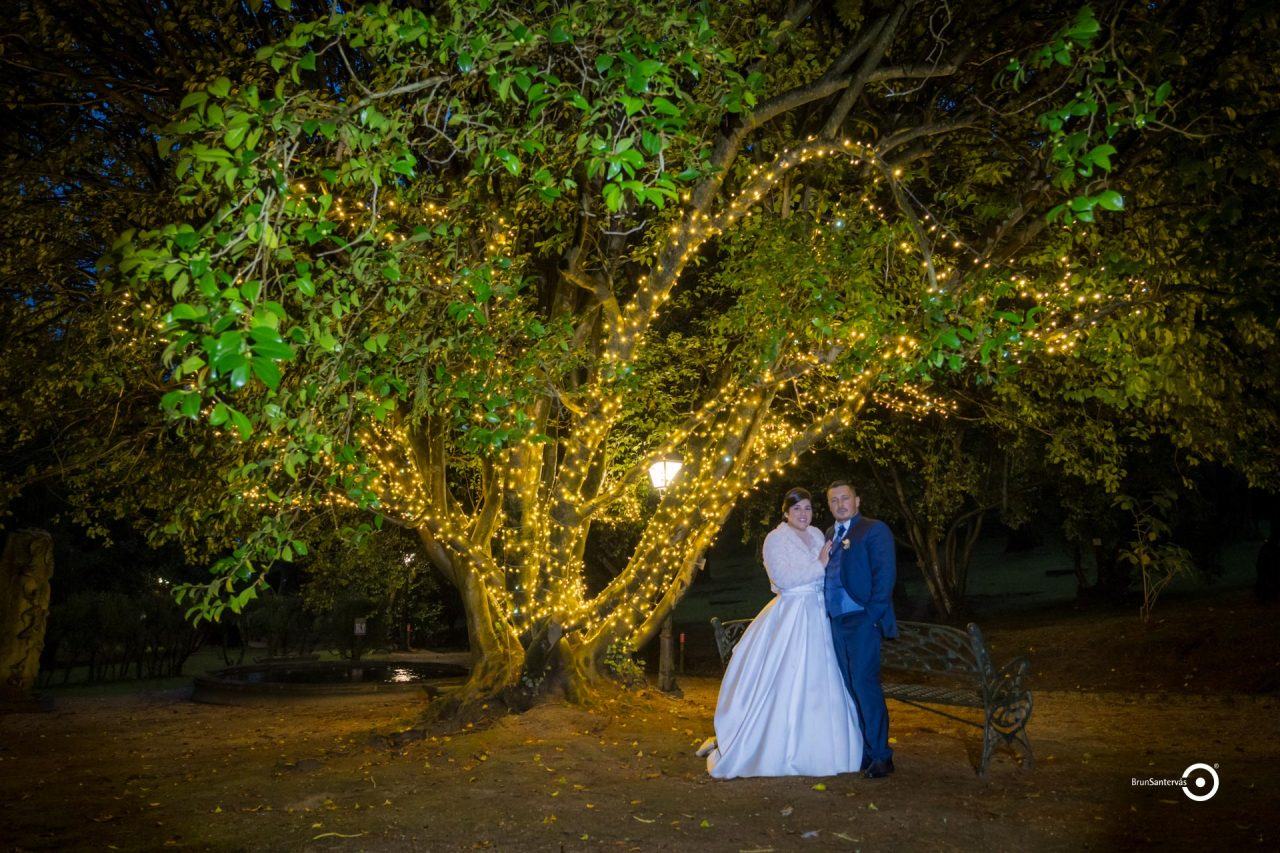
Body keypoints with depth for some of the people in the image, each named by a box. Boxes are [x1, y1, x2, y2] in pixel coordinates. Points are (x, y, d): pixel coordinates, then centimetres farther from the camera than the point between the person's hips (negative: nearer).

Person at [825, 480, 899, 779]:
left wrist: (873, 614, -16)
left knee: (865, 685, -8)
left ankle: (880, 756, 2)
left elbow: (885, 573, -11)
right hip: (836, 621, 8)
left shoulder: (874, 529, -4)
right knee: (851, 687, 13)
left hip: (861, 620, -7)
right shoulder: (830, 534, 17)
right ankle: (861, 751, 24)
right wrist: (827, 614, 9)